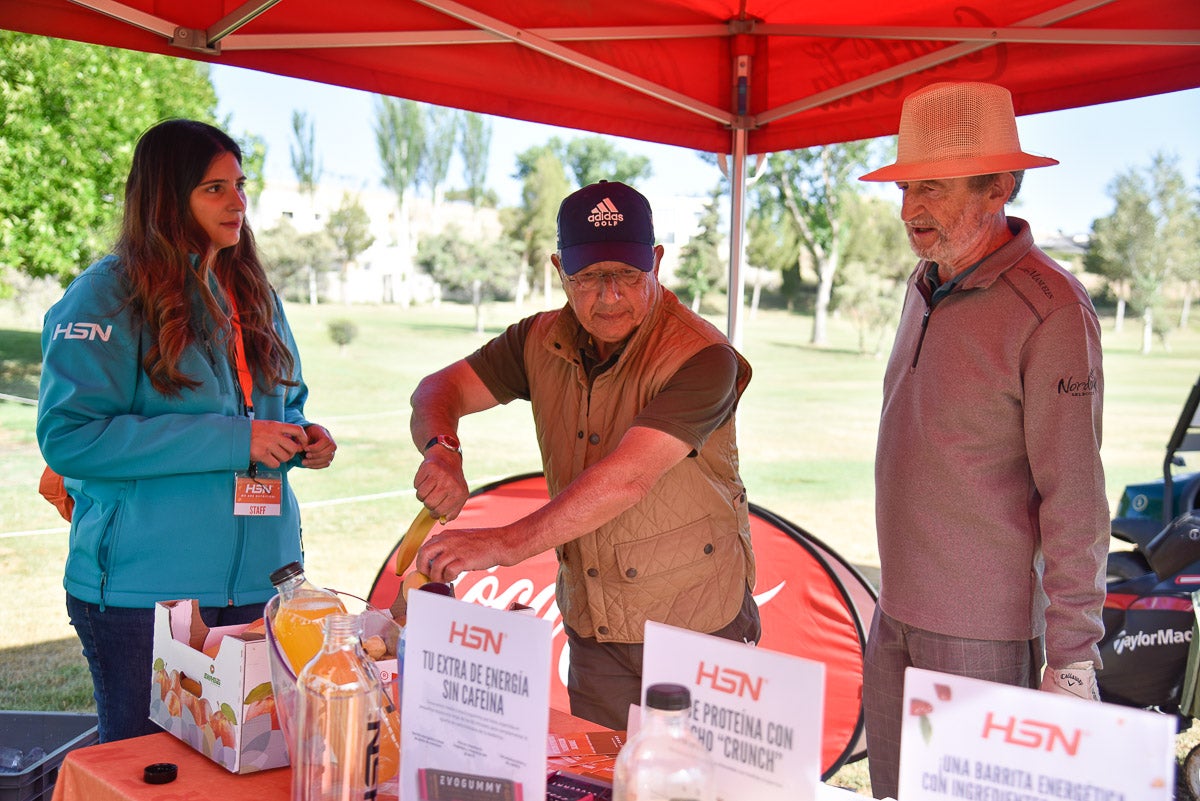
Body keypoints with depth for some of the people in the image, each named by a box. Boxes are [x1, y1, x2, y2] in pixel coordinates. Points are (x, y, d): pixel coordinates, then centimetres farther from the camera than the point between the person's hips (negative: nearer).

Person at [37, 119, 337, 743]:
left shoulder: (253, 295, 13)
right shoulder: (108, 295, -9)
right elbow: (68, 437, -18)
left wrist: (302, 440, 0)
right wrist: (232, 440, -20)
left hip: (259, 582, 6)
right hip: (143, 592, -6)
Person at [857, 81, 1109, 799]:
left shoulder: (1050, 310, -16)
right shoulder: (926, 285, 9)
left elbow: (1074, 500, -17)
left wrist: (1073, 659, -16)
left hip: (983, 632, -7)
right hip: (896, 611, 8)